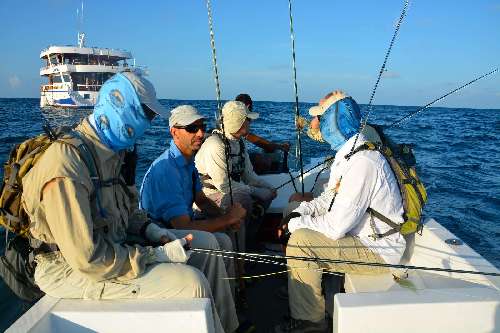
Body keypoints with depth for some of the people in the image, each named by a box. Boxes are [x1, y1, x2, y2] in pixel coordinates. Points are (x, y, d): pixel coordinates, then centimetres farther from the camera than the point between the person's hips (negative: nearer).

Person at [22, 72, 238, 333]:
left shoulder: (109, 150, 4)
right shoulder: (66, 164, -27)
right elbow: (88, 259, -28)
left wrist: (152, 230, -1)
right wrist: (157, 255, -21)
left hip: (112, 242, 9)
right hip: (72, 269, -9)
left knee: (205, 243, 5)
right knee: (191, 283, -23)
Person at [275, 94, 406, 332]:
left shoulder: (362, 162, -28)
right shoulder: (348, 152, 5)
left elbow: (336, 227, -30)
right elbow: (330, 197, 13)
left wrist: (297, 223, -14)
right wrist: (298, 214, -2)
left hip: (378, 250, -10)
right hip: (363, 234, 10)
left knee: (300, 240, -21)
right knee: (299, 227, 10)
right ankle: (296, 289, 27)